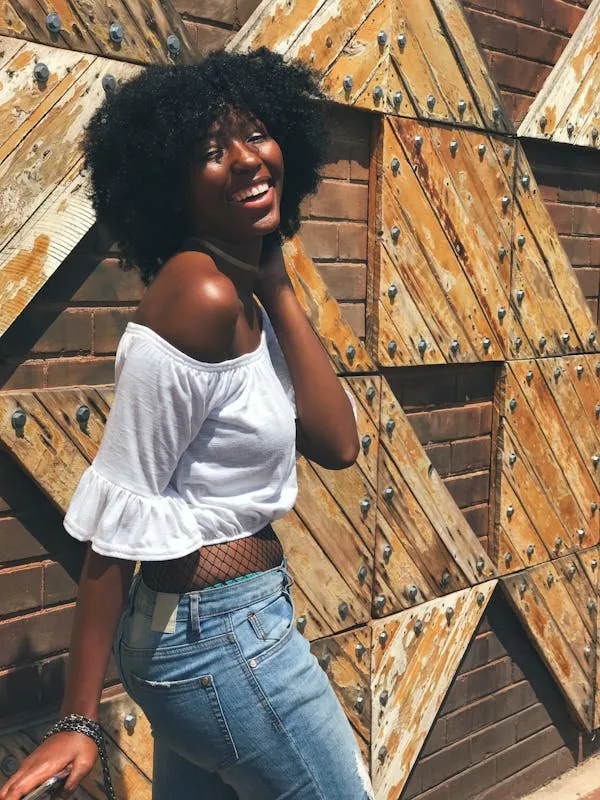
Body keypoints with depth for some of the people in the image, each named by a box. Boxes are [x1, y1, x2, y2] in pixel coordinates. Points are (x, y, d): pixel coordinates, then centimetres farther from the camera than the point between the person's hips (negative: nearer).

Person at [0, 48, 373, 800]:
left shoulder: (242, 294, 4)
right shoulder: (201, 295, -22)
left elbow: (337, 444, -3)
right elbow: (118, 519, -22)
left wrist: (278, 291, -5)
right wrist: (78, 721, -19)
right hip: (224, 640, -9)